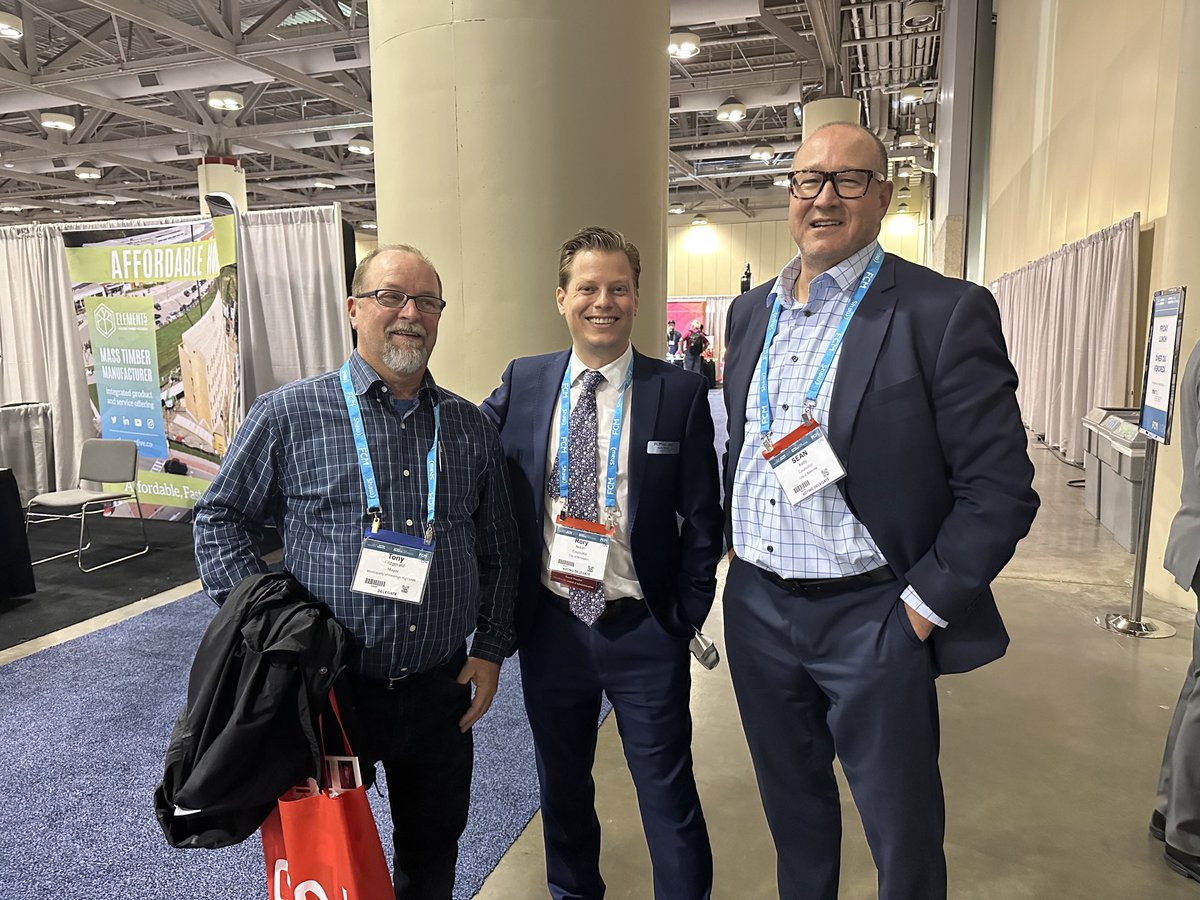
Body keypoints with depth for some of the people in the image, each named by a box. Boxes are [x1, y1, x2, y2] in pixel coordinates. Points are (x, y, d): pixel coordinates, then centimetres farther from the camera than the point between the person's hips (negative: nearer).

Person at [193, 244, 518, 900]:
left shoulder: (470, 427, 3)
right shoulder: (288, 414, -6)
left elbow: (498, 549, 9)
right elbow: (220, 519, 1)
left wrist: (491, 650, 3)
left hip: (440, 690, 3)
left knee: (435, 847, 20)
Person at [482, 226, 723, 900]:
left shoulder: (680, 393, -7)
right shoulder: (522, 383, 0)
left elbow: (703, 519, -4)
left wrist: (685, 615, -6)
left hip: (643, 629, -3)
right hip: (548, 624, 4)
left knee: (668, 793, 10)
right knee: (562, 785, 23)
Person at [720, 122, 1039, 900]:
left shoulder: (947, 313, -12)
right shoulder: (751, 312, 6)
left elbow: (1000, 487, -12)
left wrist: (923, 607, -13)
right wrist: (737, 552, 10)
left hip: (870, 617, -4)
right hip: (757, 608, 5)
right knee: (791, 807, 23)